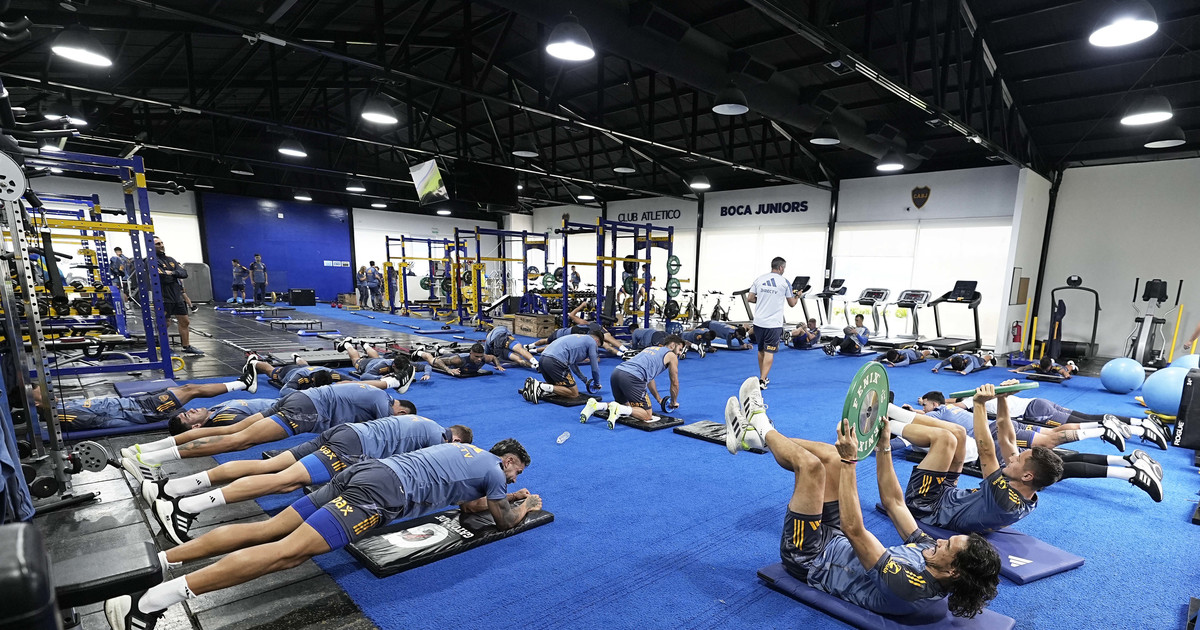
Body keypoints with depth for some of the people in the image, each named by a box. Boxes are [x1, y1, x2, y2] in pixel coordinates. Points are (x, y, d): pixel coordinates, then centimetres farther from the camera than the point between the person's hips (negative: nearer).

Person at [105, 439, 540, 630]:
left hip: (365, 471, 9)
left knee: (267, 529, 5)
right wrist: (525, 504, 33)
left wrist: (505, 495, 46)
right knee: (288, 551, -18)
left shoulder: (469, 450, 31)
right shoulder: (493, 467, 7)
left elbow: (467, 501, 42)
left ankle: (157, 561, 1)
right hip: (384, 491, -9)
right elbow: (504, 520, 14)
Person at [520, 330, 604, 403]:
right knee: (574, 393, -1)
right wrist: (597, 384, 29)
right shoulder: (592, 342, 11)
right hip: (555, 361, -9)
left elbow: (573, 363, 39)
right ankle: (542, 387, -15)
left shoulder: (577, 338, 34)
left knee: (557, 386, 27)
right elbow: (595, 368, 12)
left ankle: (533, 385, 3)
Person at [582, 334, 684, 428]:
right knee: (647, 415, 0)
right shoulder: (671, 356, 15)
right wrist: (673, 403, 39)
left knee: (625, 405, 27)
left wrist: (659, 399, 48)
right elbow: (675, 383, 22)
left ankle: (595, 405, 4)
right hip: (632, 378, -8)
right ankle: (618, 409, -23)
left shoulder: (651, 348, 36)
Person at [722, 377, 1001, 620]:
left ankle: (762, 429, 4)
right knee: (829, 455, 0)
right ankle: (753, 436, 9)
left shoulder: (909, 589, -32)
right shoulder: (928, 552, -8)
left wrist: (849, 461, -40)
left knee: (810, 463, -24)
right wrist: (883, 447, -4)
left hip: (807, 558, -8)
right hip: (835, 541, 8)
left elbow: (854, 529, -40)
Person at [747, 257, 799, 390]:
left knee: (761, 350, 17)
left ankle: (763, 378, 29)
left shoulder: (759, 279, 4)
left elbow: (750, 299, 4)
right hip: (774, 324, -4)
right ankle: (762, 381, -8)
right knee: (769, 352, -1)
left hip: (758, 322, 4)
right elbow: (792, 303, 6)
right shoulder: (785, 282, -3)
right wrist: (797, 296, 27)